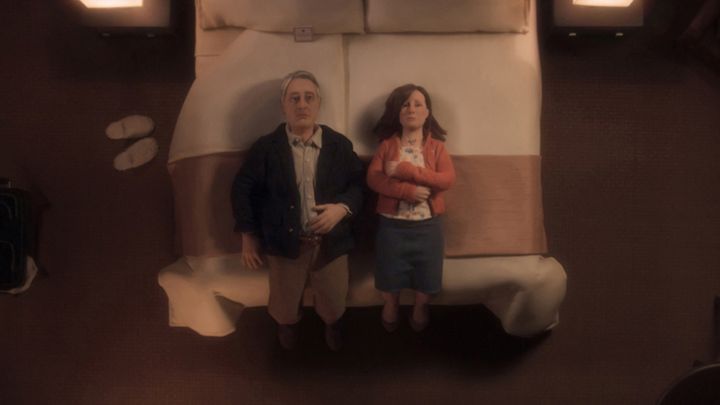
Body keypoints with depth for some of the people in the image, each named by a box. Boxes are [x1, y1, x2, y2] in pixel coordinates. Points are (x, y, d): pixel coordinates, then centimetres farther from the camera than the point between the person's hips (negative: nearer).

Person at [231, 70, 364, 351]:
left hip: (330, 241, 1)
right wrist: (249, 237, -2)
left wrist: (342, 207, -17)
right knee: (285, 300, 19)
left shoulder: (340, 145, -3)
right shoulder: (265, 147, -7)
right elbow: (243, 190, -2)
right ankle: (287, 329, 53)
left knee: (334, 299, 19)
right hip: (285, 242, -1)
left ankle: (333, 327, 53)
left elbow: (359, 184, 2)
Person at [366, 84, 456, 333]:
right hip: (392, 224, 0)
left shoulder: (436, 146, 3)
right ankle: (390, 309, 35)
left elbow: (448, 179, -13)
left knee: (425, 275, 11)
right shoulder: (387, 145, 2)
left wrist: (405, 170, -21)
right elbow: (373, 178, -11)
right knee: (390, 275, 11)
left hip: (427, 225, 1)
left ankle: (419, 311, 35)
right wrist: (408, 190, -24)